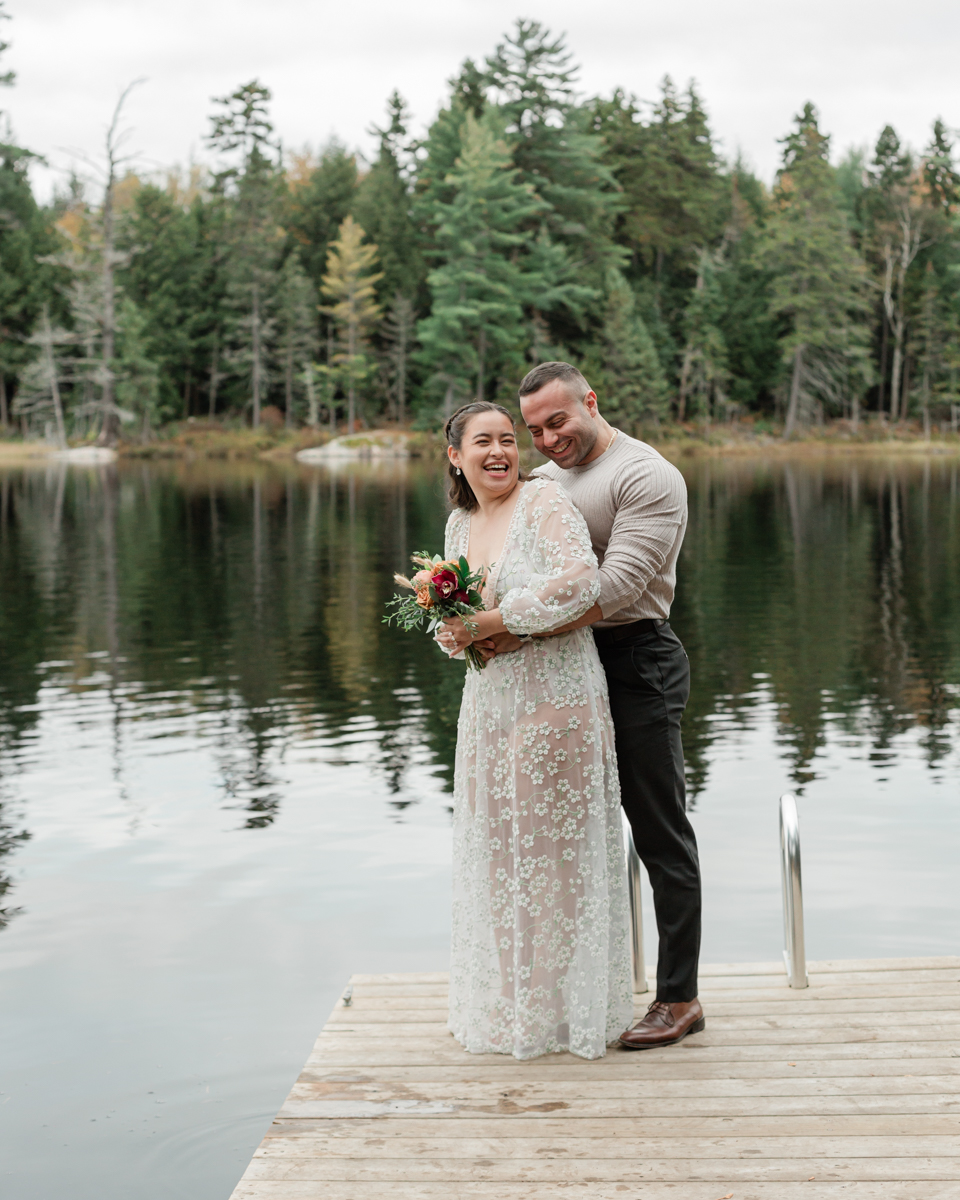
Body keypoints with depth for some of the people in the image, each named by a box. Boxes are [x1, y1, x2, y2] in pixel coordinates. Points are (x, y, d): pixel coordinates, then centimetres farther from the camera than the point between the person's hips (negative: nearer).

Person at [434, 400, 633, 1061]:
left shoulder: (545, 500, -10)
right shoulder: (459, 523, 12)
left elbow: (579, 584, -24)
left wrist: (489, 623, -20)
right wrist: (450, 632, -2)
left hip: (555, 700, -7)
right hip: (489, 702, 7)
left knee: (551, 850, 1)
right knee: (496, 851, 12)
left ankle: (557, 1008, 14)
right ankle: (505, 1001, 25)